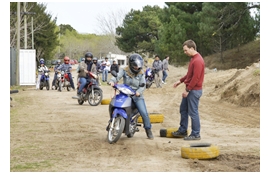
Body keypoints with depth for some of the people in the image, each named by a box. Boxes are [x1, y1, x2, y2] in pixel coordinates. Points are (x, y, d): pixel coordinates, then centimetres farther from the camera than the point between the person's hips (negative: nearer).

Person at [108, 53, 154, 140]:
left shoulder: (141, 73, 2)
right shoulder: (124, 71, -1)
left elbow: (143, 85, -3)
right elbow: (118, 76, -17)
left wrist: (139, 91, -24)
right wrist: (112, 81, -39)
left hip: (137, 96, 0)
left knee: (144, 113, -11)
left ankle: (148, 130, 8)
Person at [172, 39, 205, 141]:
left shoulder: (198, 61, -20)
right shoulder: (193, 58, 12)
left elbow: (195, 78, -23)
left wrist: (188, 90, -20)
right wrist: (181, 80, 16)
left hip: (194, 90, -10)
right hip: (190, 89, 10)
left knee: (193, 112, -4)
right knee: (183, 109, 17)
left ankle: (196, 135, 5)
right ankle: (182, 131, 26)